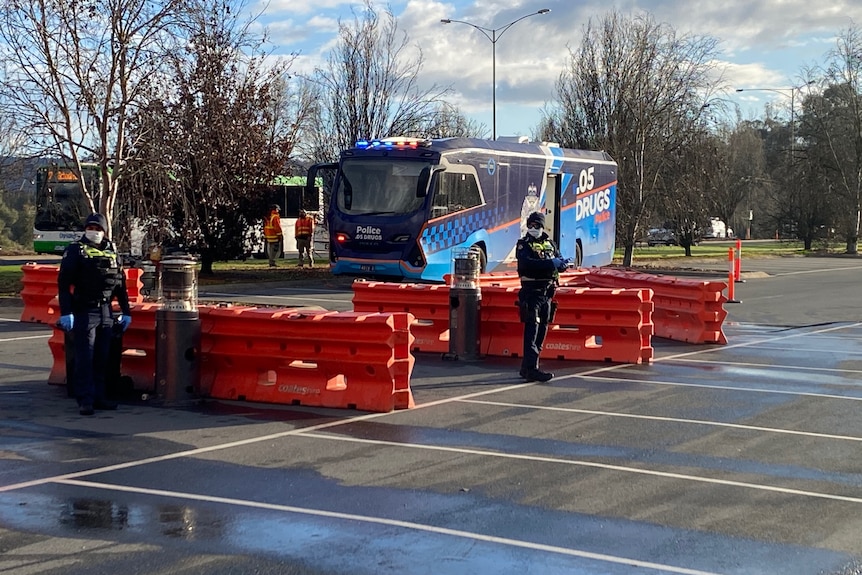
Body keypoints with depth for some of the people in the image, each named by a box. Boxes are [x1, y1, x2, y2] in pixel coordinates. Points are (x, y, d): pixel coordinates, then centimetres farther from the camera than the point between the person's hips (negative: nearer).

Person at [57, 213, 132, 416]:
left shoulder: (111, 252, 13)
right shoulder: (76, 251, -2)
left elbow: (121, 283, 18)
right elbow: (64, 283, -8)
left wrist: (126, 312, 15)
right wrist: (65, 312, -16)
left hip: (106, 311, 5)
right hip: (84, 311, -5)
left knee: (102, 358, 8)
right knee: (85, 357, -6)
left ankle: (98, 397, 16)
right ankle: (85, 400, -5)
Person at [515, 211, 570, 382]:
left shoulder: (549, 243, 14)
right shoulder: (523, 244, -4)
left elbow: (562, 262, 8)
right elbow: (527, 263, -22)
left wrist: (562, 263, -17)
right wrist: (551, 263, -26)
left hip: (547, 293, 7)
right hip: (531, 293, -7)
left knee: (542, 330, 10)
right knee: (531, 331, -13)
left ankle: (526, 367, 18)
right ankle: (532, 370, -18)